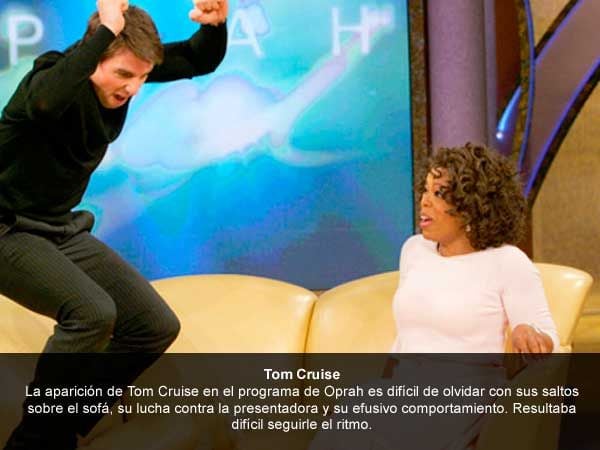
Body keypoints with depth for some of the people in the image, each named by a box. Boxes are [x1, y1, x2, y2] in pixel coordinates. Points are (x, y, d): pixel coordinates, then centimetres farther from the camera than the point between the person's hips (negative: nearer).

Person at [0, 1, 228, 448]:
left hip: (63, 231, 8)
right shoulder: (54, 75, -24)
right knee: (92, 313, -31)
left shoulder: (125, 67, -4)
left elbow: (201, 61, 3)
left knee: (155, 326, -1)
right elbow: (48, 100, -51)